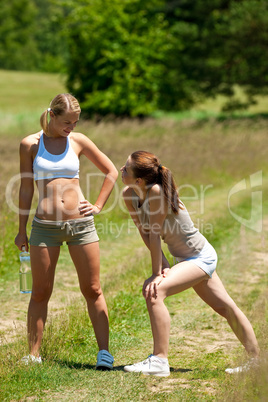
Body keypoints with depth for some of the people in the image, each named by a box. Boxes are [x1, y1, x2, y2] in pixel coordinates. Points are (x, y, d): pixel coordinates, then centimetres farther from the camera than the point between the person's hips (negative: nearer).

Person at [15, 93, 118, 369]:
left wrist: (98, 206, 6)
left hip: (80, 223, 1)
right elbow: (26, 189, 6)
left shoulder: (78, 141, 5)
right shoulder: (30, 144, 2)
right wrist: (22, 230, 8)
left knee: (92, 290, 3)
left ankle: (104, 351, 7)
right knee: (40, 293, 5)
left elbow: (111, 172, 15)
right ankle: (33, 354, 14)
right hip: (45, 225, -1)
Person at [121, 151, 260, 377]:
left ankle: (159, 361, -21)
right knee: (225, 308, 19)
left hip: (200, 257, -9)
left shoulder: (157, 191, -31)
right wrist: (163, 265, -12)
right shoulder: (129, 194, -9)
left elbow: (155, 234, -26)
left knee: (154, 291, -25)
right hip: (188, 257, 9)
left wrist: (156, 273, -22)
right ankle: (256, 360, 34)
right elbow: (144, 232, -5)